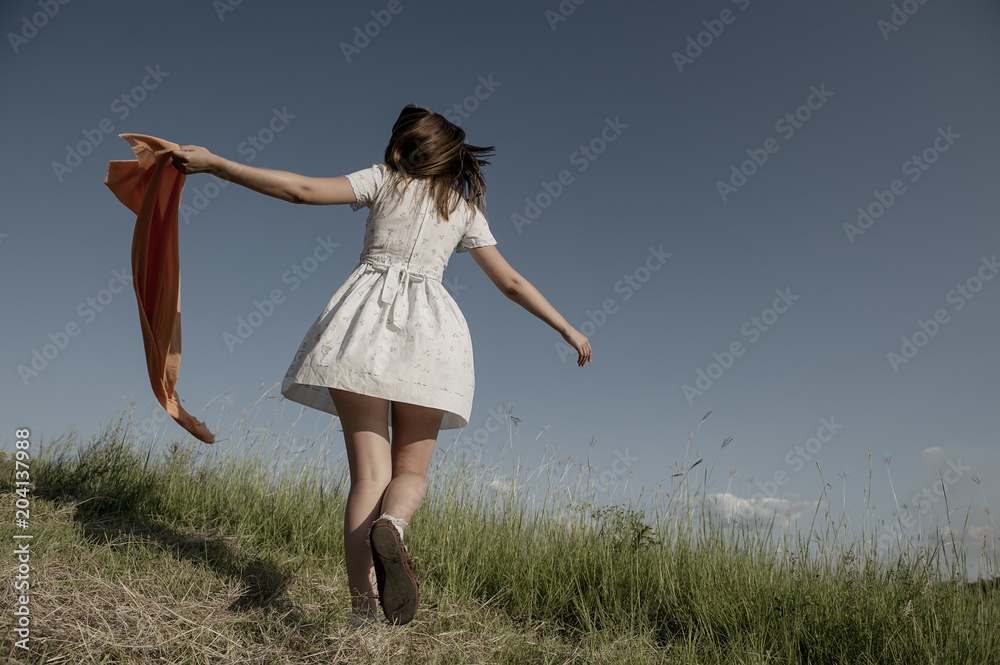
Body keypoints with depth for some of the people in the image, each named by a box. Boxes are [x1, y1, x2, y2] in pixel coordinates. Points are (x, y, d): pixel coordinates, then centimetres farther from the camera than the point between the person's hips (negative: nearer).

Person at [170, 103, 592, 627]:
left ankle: (363, 609, -15)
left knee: (370, 471, -3)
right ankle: (389, 527, -27)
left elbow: (302, 190, 2)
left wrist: (214, 164, 9)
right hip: (430, 327, 1)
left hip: (368, 315, -1)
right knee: (412, 469, 9)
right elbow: (512, 282, 18)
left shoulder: (383, 179, 14)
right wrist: (569, 330, 25)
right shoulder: (467, 211, 20)